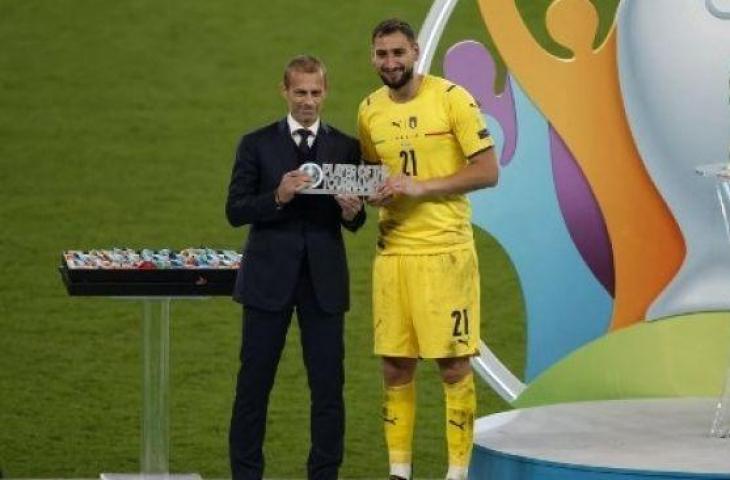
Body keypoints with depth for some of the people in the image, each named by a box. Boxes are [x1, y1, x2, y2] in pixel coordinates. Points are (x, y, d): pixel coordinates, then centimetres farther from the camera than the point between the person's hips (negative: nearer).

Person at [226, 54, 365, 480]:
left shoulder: (346, 148, 8)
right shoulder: (257, 145, 3)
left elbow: (354, 223, 9)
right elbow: (235, 211, -2)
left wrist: (353, 211, -14)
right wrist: (278, 197, -18)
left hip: (325, 280, 1)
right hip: (269, 278, -1)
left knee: (328, 384, 2)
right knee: (254, 382, 2)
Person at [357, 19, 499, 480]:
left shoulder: (452, 99, -8)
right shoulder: (370, 111, 8)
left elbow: (488, 171, -9)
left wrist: (422, 187, -16)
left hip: (445, 251, -5)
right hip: (393, 250, 5)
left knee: (454, 364, -1)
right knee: (395, 366, 6)